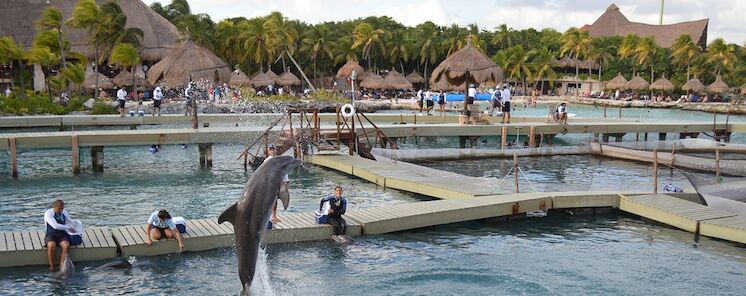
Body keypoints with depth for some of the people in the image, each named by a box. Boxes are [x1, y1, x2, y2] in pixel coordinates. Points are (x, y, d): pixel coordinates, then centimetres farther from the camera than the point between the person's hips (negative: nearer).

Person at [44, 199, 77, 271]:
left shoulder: (64, 212, 12)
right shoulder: (48, 213, -6)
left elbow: (71, 221, 28)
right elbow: (55, 226, -19)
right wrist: (68, 227, -14)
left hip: (62, 234, 4)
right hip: (51, 234, -4)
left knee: (66, 245, -30)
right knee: (51, 246, -36)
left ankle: (61, 265, -25)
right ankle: (51, 266, -20)